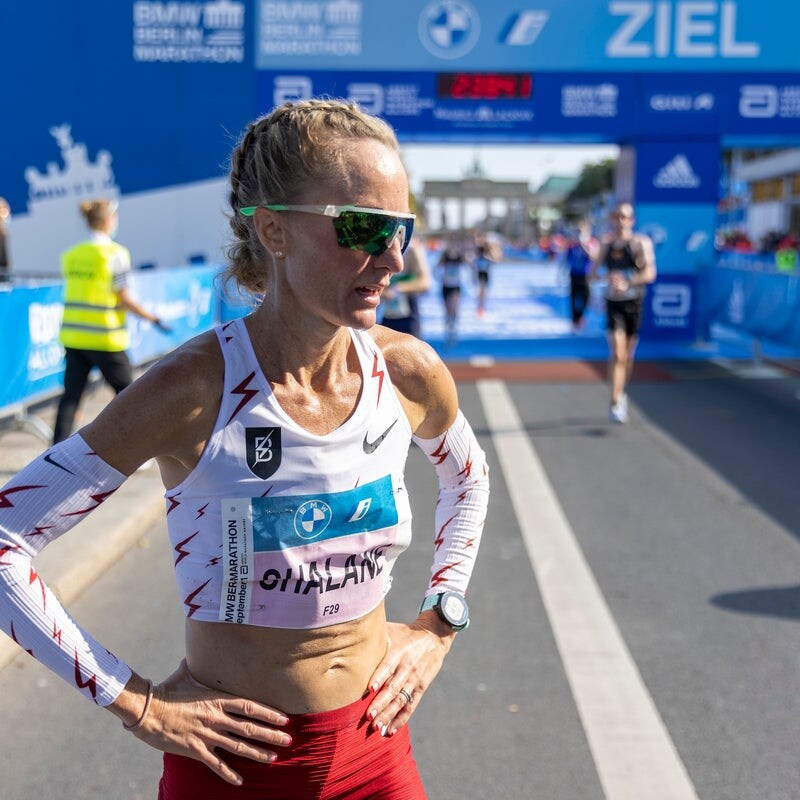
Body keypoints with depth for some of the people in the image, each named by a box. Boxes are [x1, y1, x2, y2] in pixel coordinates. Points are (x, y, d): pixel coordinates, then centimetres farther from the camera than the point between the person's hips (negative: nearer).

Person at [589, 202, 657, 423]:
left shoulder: (641, 243, 0)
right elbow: (592, 274, 5)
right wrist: (609, 279, -15)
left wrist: (628, 282, -23)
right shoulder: (606, 246, 8)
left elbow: (650, 274, -9)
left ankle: (622, 394, 34)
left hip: (634, 303, 0)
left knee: (628, 355, 11)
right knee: (616, 354, -13)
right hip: (614, 303, 0)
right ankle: (615, 403, -14)